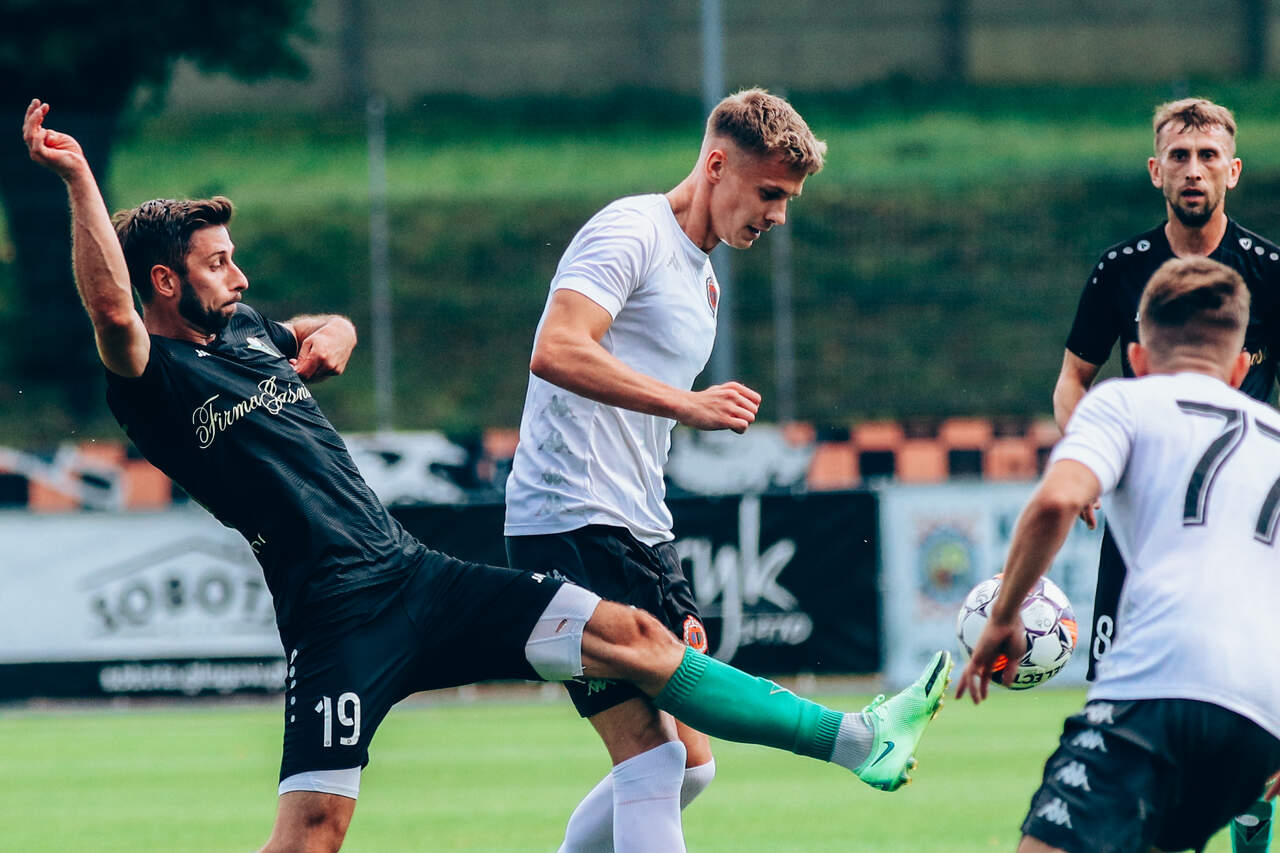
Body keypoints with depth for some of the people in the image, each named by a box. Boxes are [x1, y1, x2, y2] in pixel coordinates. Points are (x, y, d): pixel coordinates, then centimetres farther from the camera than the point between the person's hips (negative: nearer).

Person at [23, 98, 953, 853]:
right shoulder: (154, 378, -6)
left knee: (633, 637, 4)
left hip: (421, 577, 8)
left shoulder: (247, 330, 20)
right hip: (338, 618, -8)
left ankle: (856, 740, 6)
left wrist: (331, 335, 16)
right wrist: (77, 177, -36)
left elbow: (331, 331, 41)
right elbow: (110, 307, -28)